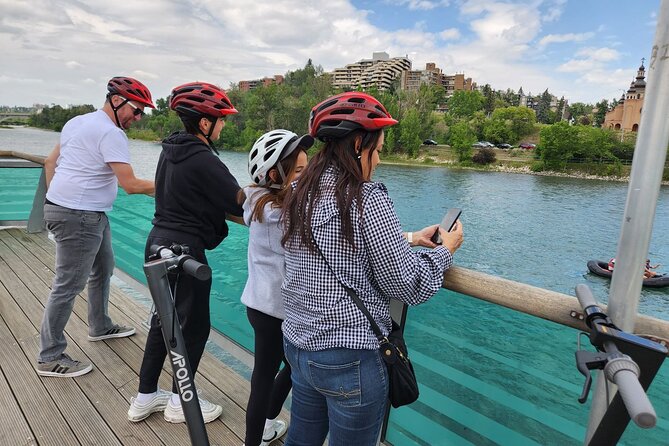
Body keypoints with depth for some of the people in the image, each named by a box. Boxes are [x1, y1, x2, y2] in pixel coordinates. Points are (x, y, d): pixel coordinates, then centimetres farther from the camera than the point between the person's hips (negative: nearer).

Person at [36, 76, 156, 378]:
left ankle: (100, 327, 39)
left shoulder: (78, 122, 13)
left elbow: (50, 162, 18)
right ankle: (50, 358, 11)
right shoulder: (111, 133, -18)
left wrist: (56, 199, 21)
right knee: (68, 286, -2)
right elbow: (130, 185, -22)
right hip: (78, 217, -11)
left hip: (90, 215, 11)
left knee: (103, 269, 22)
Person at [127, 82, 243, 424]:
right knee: (194, 325, 8)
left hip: (159, 241, 9)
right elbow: (240, 205, -19)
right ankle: (179, 402, 26)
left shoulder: (171, 150, 8)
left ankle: (145, 397, 34)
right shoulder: (203, 160, -19)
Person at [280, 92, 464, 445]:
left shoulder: (300, 194, 2)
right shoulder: (367, 199, -20)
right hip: (350, 360, -7)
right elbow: (408, 286, -15)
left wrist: (408, 239, 13)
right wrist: (445, 250, 1)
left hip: (298, 346, 7)